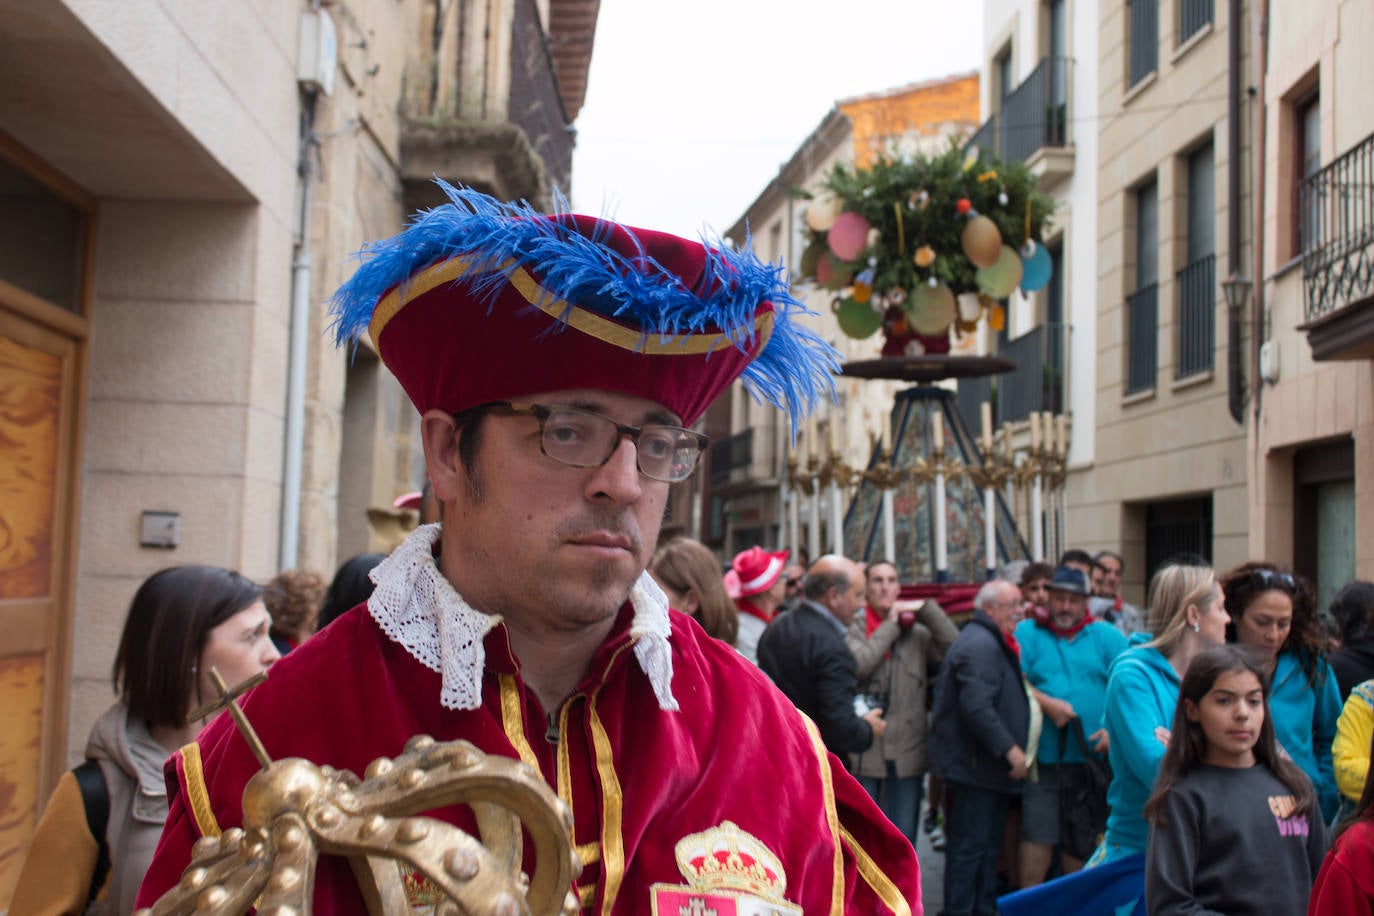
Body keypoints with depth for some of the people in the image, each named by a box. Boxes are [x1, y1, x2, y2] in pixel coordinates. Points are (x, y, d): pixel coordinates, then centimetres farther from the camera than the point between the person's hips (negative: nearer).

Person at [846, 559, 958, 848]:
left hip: (907, 752, 3)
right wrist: (890, 626, -9)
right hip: (862, 752, -3)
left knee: (903, 839, 11)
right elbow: (858, 664, -19)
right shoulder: (853, 628, -2)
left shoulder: (917, 633, 7)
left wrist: (926, 609, -7)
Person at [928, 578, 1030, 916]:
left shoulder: (992, 643, 19)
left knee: (987, 844, 18)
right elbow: (976, 707, -27)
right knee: (970, 845, -5)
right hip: (973, 763, -11)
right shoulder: (980, 645, -18)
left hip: (990, 764, 11)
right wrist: (1009, 748, -23)